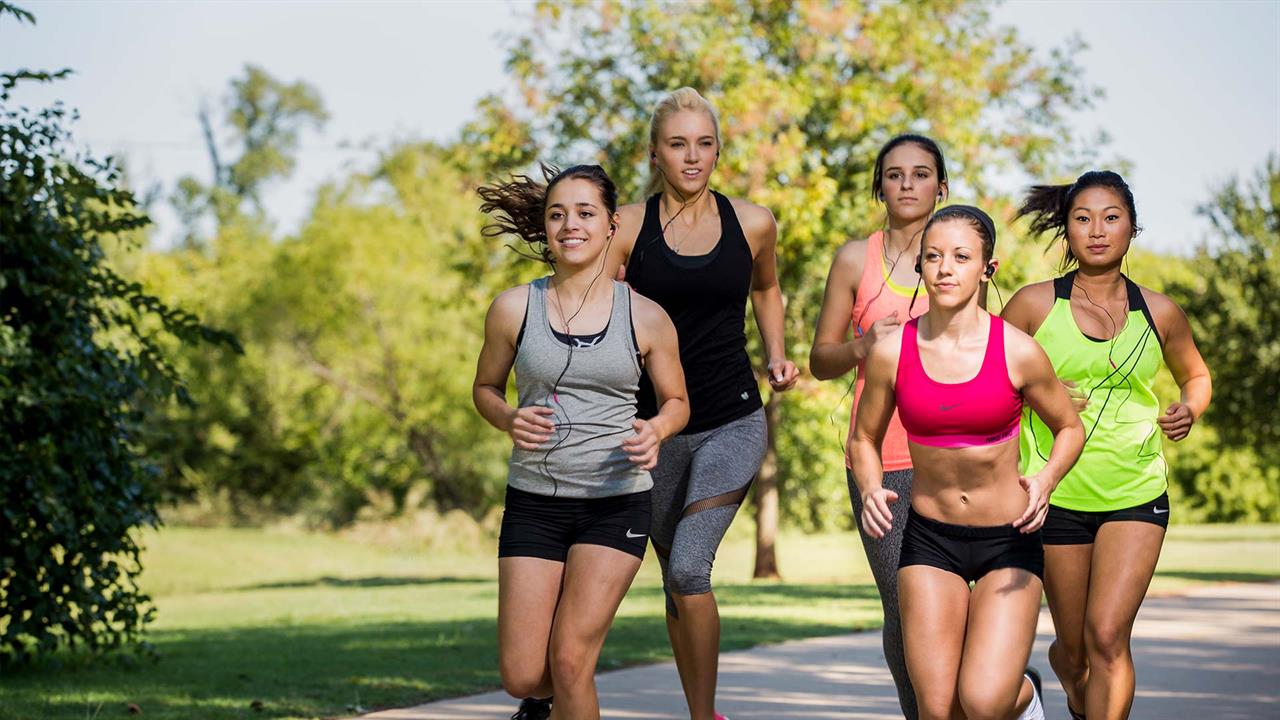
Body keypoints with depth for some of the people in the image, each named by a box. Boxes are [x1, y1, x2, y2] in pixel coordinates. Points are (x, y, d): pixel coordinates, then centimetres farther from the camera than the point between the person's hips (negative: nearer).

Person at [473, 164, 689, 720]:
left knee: (569, 661, -12)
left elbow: (676, 402, 11)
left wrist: (655, 430, -12)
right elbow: (485, 388, 14)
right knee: (521, 675, -1)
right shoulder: (513, 309, 0)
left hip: (617, 502, -1)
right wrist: (509, 419, -9)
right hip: (533, 502, 1)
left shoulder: (646, 318, -1)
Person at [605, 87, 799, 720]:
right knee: (676, 577, 11)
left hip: (733, 422, -1)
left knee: (688, 567, -20)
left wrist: (776, 357, 8)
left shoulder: (752, 225, 0)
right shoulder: (628, 228, -4)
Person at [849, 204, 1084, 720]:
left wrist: (1047, 479, -16)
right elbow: (864, 439, 8)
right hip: (930, 541, 2)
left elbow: (1070, 429, 4)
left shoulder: (1018, 353, -12)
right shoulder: (892, 352, -7)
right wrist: (871, 491, -13)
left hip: (1008, 542, -2)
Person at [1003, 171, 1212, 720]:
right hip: (1058, 496, 0)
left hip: (1136, 494, 0)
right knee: (1076, 649, 11)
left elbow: (1196, 376, 20)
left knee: (1108, 637, -16)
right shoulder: (1034, 305, -3)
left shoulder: (1158, 314, 3)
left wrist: (1189, 409, -3)